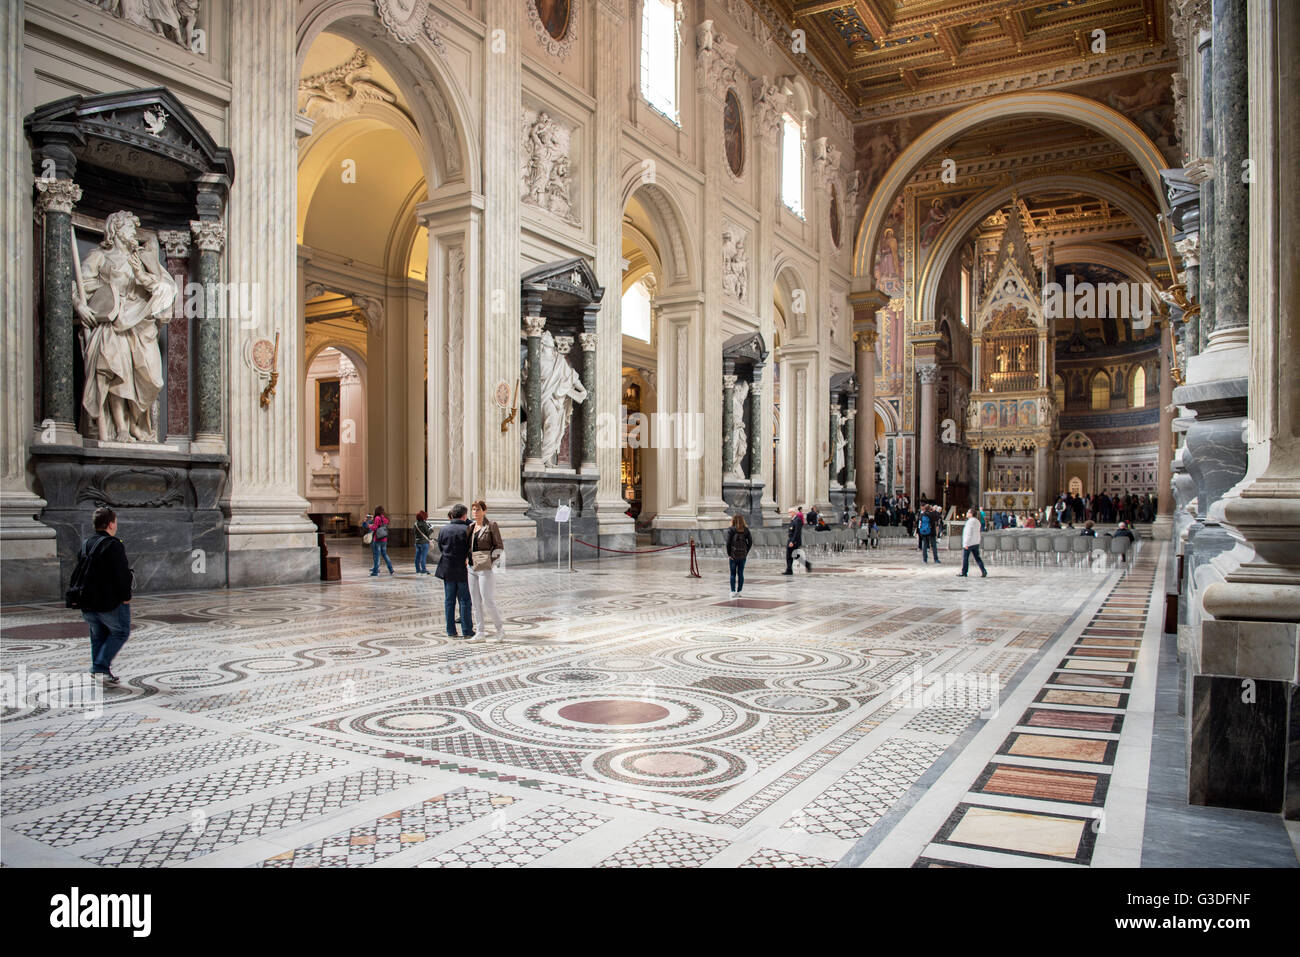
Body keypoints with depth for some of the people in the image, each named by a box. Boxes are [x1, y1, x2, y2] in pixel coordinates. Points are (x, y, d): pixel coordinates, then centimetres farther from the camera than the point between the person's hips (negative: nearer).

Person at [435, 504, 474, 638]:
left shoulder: (443, 529, 0)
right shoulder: (467, 530, -12)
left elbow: (440, 547, 8)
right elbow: (471, 549, -9)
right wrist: (467, 558, 6)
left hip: (447, 569, 3)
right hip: (463, 569, -3)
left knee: (449, 600, 10)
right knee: (465, 600, 5)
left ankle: (450, 631, 13)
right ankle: (466, 631, 7)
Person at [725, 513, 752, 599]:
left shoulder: (731, 530, -4)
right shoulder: (745, 530, 5)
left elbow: (728, 543, -10)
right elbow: (750, 542, 2)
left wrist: (729, 554, -4)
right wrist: (746, 552, 7)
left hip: (733, 555, -2)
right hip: (743, 555, 2)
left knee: (733, 574, 6)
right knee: (740, 573, 8)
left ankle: (733, 592, 2)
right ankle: (739, 592, 9)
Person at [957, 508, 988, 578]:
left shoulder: (970, 521, -16)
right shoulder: (977, 521, 13)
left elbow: (968, 533, -21)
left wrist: (966, 544, -20)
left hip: (969, 543, -9)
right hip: (976, 543, 9)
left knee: (965, 557, 2)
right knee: (977, 557, 8)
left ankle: (963, 572, 9)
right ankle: (983, 571, -1)